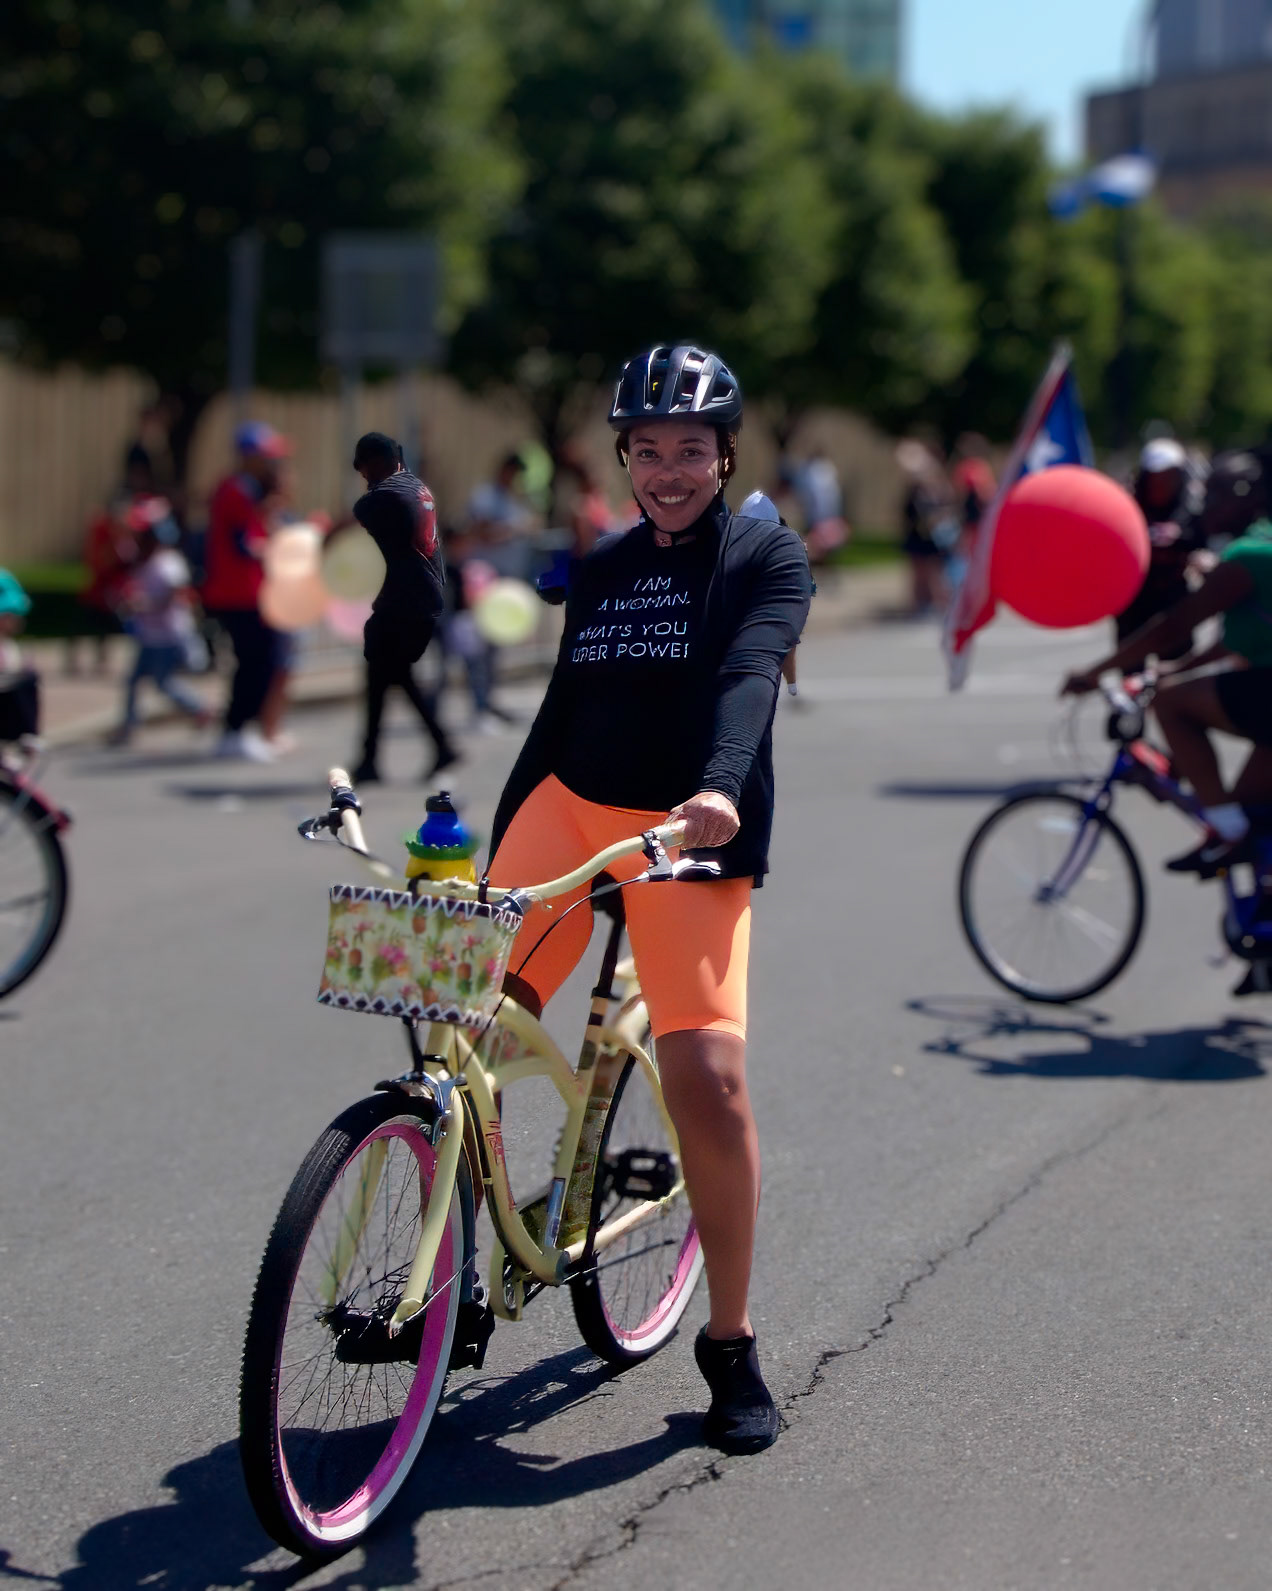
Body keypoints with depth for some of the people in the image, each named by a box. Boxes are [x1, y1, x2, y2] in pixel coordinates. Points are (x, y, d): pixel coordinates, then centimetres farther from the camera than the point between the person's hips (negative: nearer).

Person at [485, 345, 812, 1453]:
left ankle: (731, 1342, 1)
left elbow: (748, 677, -17)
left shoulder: (767, 556, 1)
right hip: (568, 809, 4)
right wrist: (497, 846, 16)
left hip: (692, 835, -4)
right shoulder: (601, 567, 15)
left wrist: (721, 788, -35)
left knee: (710, 1077, -16)